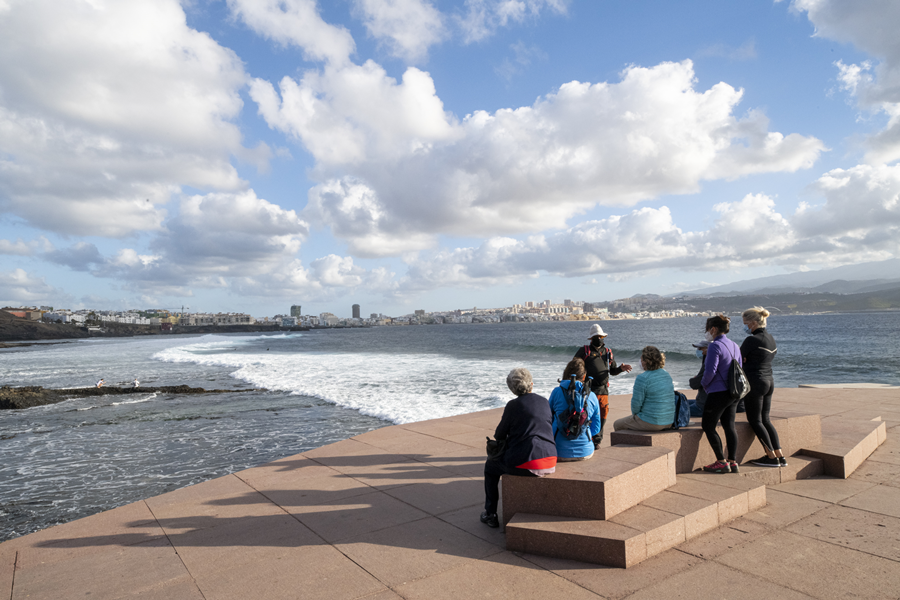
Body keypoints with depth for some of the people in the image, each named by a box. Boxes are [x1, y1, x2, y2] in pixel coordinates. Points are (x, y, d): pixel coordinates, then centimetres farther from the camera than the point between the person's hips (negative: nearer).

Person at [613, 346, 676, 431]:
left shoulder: (643, 378, -19)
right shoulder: (667, 375, 6)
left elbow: (636, 404, -16)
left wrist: (634, 414, 5)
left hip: (650, 423, -8)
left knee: (617, 425, 17)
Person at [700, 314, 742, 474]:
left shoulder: (715, 346, -16)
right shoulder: (734, 346, 11)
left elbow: (710, 371, -19)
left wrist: (703, 383, -1)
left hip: (718, 393, -9)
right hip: (733, 392, 9)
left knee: (708, 426, 1)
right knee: (729, 426, 11)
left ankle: (721, 462, 2)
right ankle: (732, 462, 13)